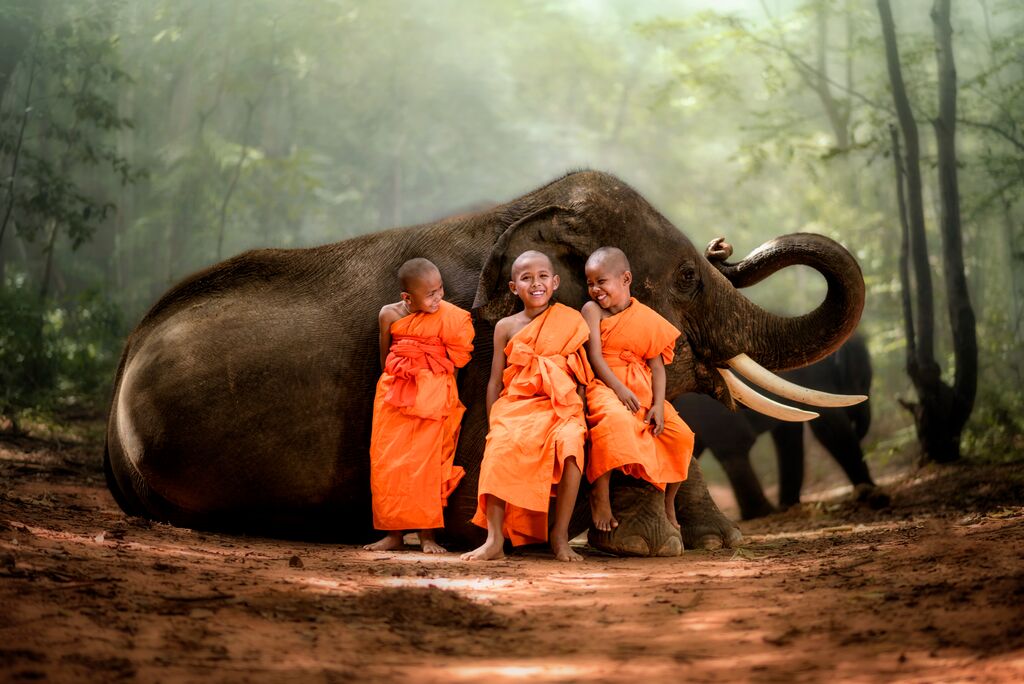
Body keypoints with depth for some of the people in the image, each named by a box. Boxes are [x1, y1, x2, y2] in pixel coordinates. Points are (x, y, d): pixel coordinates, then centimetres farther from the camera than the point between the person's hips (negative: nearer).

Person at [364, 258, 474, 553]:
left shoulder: (450, 317, -6)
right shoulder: (390, 315, 1)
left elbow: (455, 361, 2)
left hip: (432, 396, -3)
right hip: (394, 395, 3)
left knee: (426, 465, -4)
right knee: (387, 463, 2)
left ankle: (427, 534, 2)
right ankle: (393, 533, 9)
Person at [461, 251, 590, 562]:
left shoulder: (570, 321, 9)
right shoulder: (506, 327, 12)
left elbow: (580, 376, 10)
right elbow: (495, 381, 13)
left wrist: (580, 417, -1)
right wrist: (493, 424, 4)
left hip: (560, 407, -1)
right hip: (515, 405, 1)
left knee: (570, 444, -35)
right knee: (501, 446, -33)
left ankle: (560, 535, -22)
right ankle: (494, 539, -31)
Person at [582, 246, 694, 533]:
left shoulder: (648, 318, 7)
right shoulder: (592, 310, 1)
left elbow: (657, 365, 5)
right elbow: (595, 357, -7)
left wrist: (658, 405, -9)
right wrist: (619, 389, -20)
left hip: (643, 391, 4)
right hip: (605, 386, -4)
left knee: (680, 435, -10)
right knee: (615, 419, -39)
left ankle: (668, 504, 13)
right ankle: (600, 493, -26)